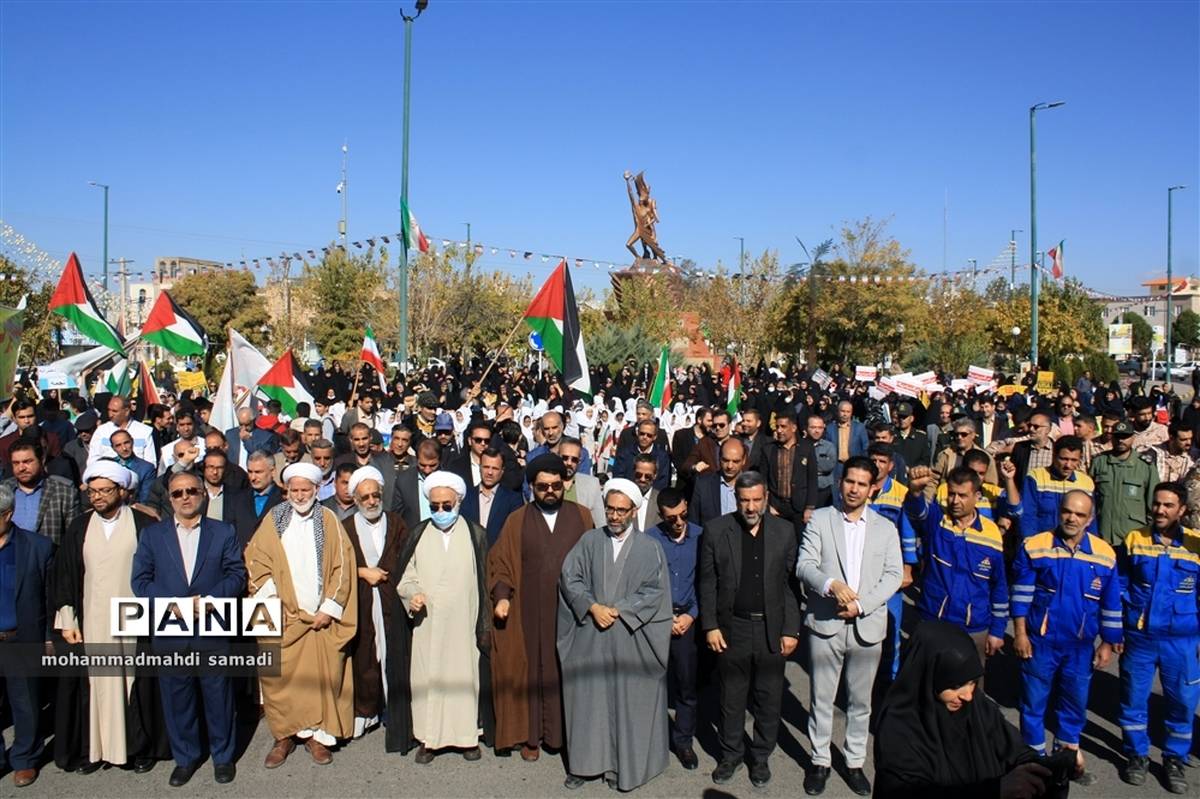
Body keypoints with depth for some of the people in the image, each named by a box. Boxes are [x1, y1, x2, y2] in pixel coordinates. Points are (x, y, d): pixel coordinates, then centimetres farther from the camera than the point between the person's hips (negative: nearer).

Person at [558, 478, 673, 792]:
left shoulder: (650, 548, 1)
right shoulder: (589, 540, 5)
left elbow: (654, 591, -5)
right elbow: (569, 577, 0)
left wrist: (618, 610, -13)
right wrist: (592, 606, -13)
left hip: (630, 639, -1)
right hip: (589, 636, 1)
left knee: (627, 703, 6)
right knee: (587, 700, 7)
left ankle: (622, 765, 19)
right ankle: (585, 761, 21)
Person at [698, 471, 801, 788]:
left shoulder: (784, 531, -1)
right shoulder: (716, 530, -3)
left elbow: (791, 583, 0)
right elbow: (708, 582, -1)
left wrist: (791, 630, -3)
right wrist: (710, 626, -4)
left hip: (772, 630, 1)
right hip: (732, 628, 0)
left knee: (769, 699, 11)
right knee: (731, 698, 12)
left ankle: (761, 757, 30)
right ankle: (730, 755, 31)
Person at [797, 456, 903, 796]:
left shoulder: (886, 528, 6)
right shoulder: (820, 519, 0)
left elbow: (893, 576, -2)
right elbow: (804, 566, -8)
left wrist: (861, 605, -14)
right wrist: (831, 585, -26)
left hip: (867, 626, 2)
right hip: (825, 624, -1)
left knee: (860, 701, 14)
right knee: (822, 699, 9)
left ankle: (855, 762, 29)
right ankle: (820, 761, 24)